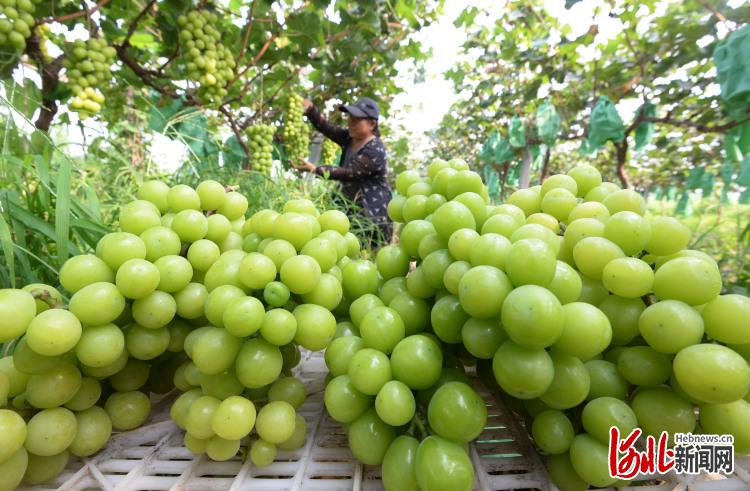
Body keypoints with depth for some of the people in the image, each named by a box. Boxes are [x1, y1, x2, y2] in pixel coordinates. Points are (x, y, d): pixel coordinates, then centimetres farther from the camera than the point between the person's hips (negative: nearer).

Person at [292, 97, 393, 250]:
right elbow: (326, 127, -4)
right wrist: (310, 109, -20)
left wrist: (315, 169, -24)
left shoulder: (375, 151, -17)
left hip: (374, 215, -7)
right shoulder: (348, 138, 8)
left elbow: (347, 173, -22)